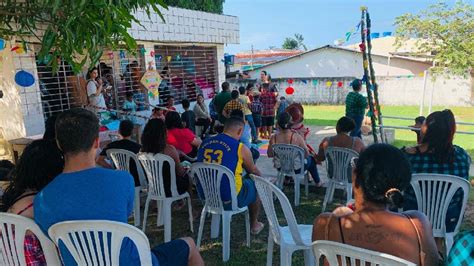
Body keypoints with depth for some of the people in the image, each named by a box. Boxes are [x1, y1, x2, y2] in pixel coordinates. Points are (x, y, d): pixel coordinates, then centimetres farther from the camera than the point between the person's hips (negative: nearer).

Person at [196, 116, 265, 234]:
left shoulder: (204, 143, 1)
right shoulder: (240, 148, -13)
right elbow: (253, 171, 7)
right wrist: (260, 176, 31)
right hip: (229, 199, -5)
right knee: (255, 185, 21)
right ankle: (254, 225, 39)